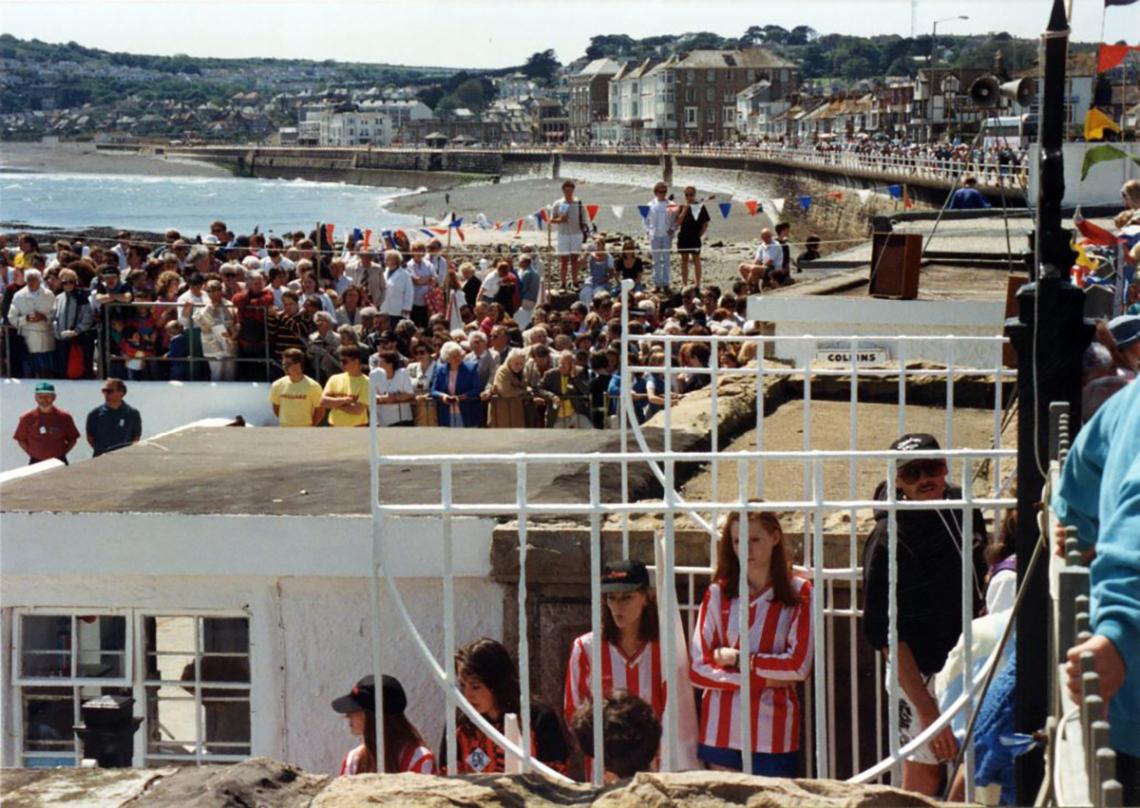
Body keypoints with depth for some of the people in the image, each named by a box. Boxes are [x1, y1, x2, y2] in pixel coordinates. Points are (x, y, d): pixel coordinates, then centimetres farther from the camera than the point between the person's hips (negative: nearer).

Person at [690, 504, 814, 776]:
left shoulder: (799, 593, 1)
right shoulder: (718, 593, 4)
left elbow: (799, 665, -7)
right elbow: (698, 667, -3)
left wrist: (737, 659, -6)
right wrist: (761, 679, -11)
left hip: (773, 731, -1)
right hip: (721, 731, 1)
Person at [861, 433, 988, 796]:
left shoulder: (963, 509, 4)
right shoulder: (889, 538, -17)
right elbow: (886, 634, -20)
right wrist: (927, 710, -24)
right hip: (920, 675, -7)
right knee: (925, 779, -4)